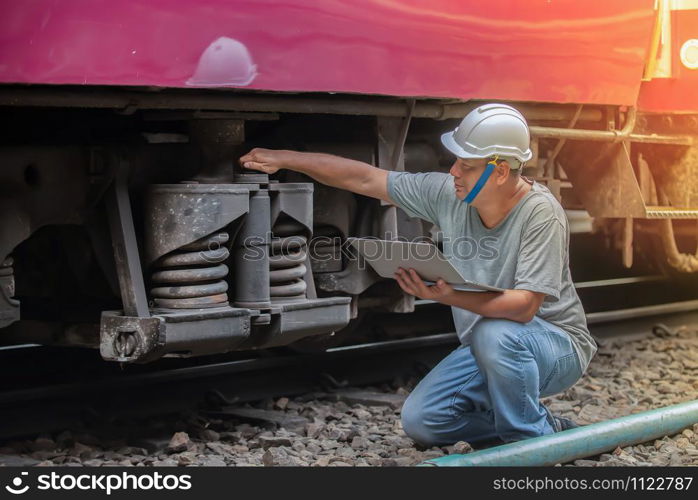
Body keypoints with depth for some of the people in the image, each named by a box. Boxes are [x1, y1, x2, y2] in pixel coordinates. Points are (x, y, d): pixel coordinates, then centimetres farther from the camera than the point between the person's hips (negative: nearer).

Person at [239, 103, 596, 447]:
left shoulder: (540, 213, -25)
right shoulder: (449, 195, -8)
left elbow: (525, 305, -32)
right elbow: (365, 179, -4)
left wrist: (451, 297, -45)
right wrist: (284, 159, -4)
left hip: (559, 346, -6)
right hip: (486, 347, 6)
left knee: (494, 334, -38)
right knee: (419, 421, -7)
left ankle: (535, 442, -14)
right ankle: (539, 424, 9)